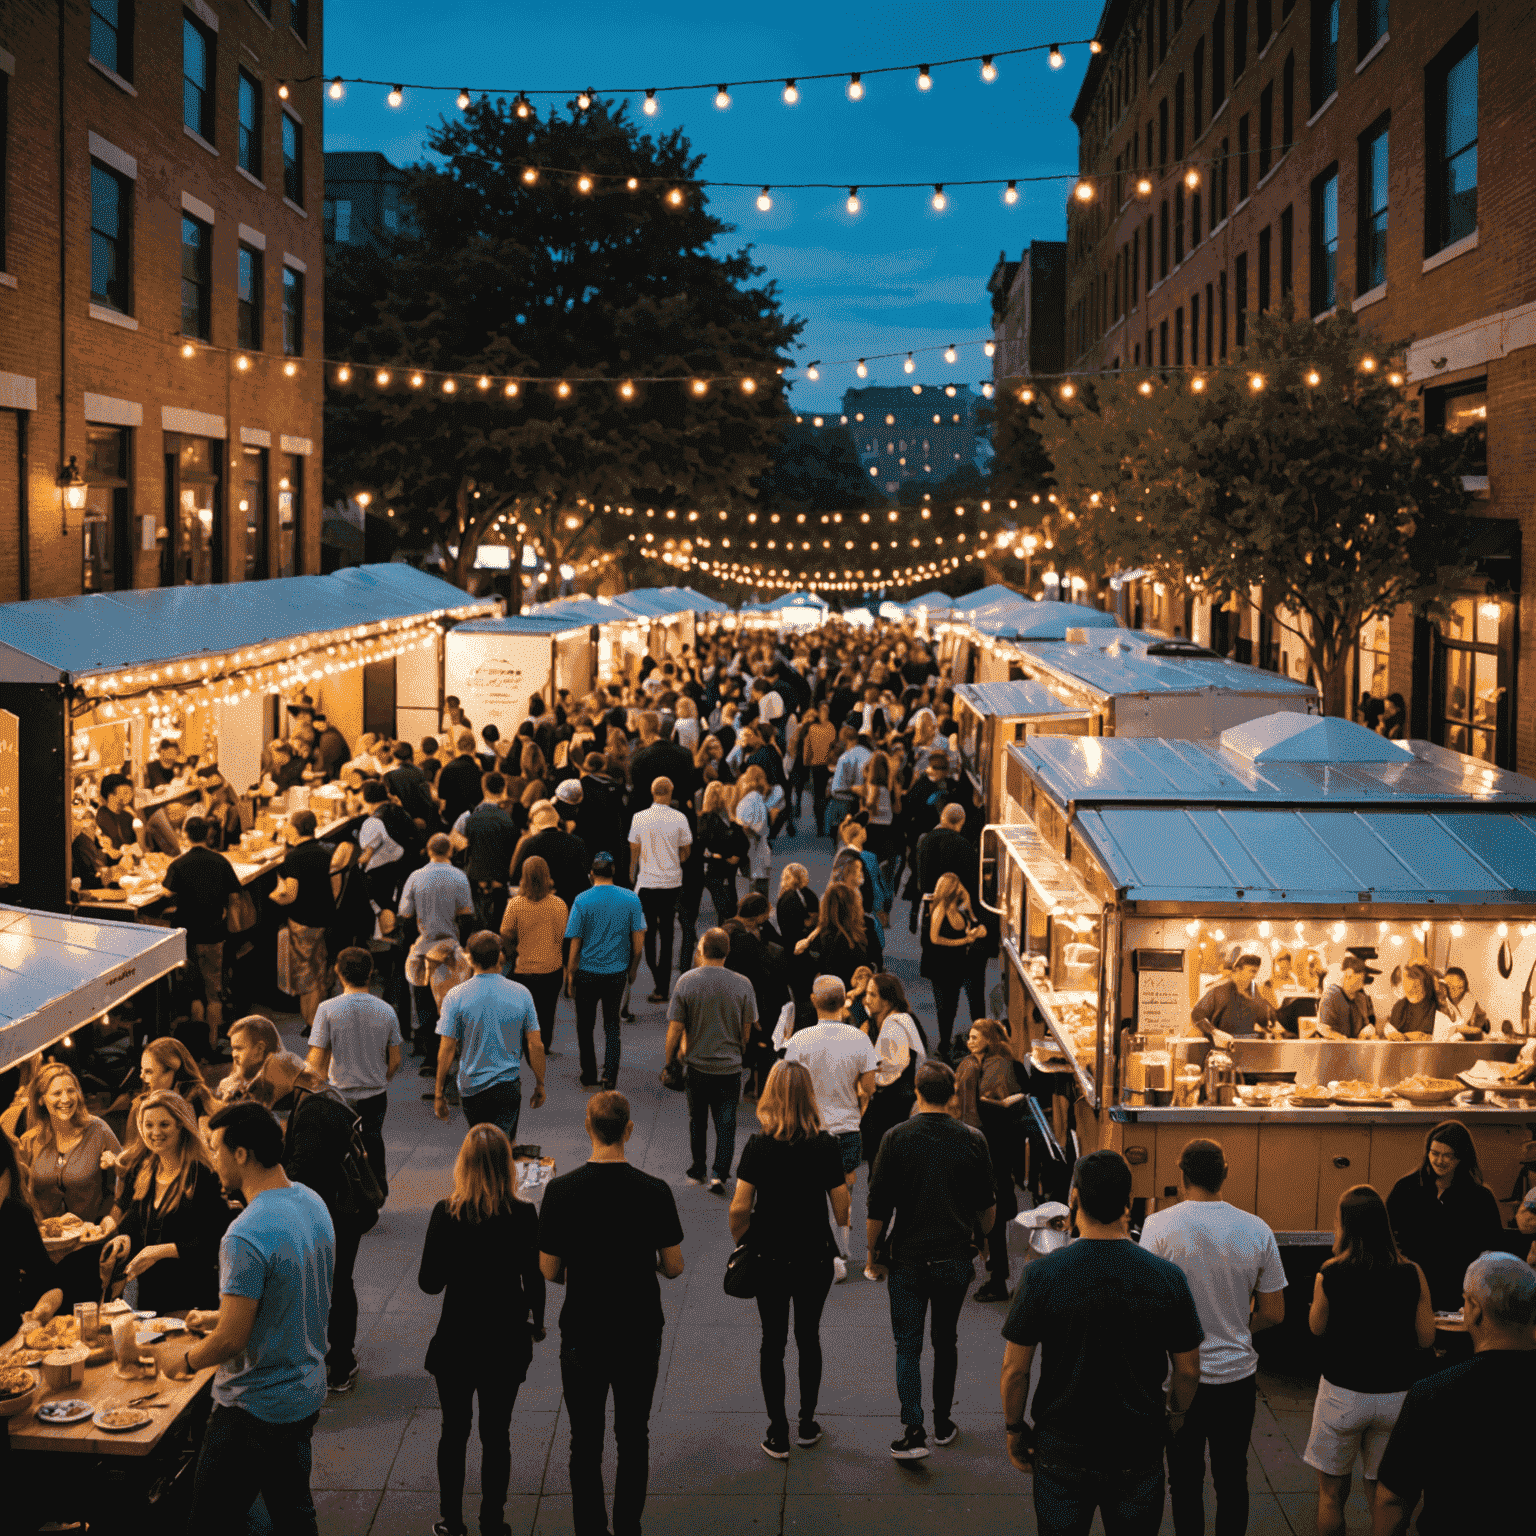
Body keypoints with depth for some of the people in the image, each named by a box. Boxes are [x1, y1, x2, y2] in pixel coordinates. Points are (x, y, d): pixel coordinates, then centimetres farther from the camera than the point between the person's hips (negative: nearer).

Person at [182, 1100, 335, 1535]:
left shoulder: (246, 1235, -27)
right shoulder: (313, 1204, 1)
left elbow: (232, 1341, -25)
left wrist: (188, 1359, -5)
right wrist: (221, 1316, 18)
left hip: (255, 1408, -9)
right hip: (306, 1396, 9)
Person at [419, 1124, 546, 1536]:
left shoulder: (446, 1213, -15)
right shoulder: (523, 1215, -13)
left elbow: (429, 1282, -10)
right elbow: (534, 1278, -5)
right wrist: (537, 1321, 12)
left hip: (457, 1337, 0)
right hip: (507, 1338, 0)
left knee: (454, 1432, 16)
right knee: (496, 1433, 14)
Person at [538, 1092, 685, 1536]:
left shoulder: (560, 1190, -13)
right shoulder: (655, 1192, -13)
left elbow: (549, 1271, -7)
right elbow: (674, 1267, -5)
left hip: (582, 1336, 0)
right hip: (639, 1334, 0)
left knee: (586, 1442, 12)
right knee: (633, 1438, 16)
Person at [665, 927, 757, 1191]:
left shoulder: (686, 981, -10)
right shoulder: (742, 985, -8)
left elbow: (675, 1028, -8)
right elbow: (747, 1031, 0)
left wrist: (669, 1059, 7)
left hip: (697, 1063, 1)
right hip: (730, 1065, 0)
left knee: (697, 1120, 17)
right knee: (725, 1122, 6)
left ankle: (697, 1171, 28)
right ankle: (720, 1174, -3)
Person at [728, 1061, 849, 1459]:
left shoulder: (759, 1146, -13)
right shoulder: (826, 1146, -9)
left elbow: (740, 1207, -14)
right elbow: (842, 1207, -6)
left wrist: (740, 1242, 4)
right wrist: (845, 1245, 13)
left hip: (768, 1257, -1)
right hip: (815, 1256, 1)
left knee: (773, 1341, 9)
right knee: (808, 1337, 18)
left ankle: (778, 1434, 12)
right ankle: (807, 1424, 27)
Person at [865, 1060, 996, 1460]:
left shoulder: (896, 1138, -9)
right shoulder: (973, 1140, -4)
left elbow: (879, 1206, -7)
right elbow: (987, 1206, 5)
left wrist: (873, 1254, 5)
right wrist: (981, 1240, 24)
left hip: (907, 1260, -2)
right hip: (955, 1259, 2)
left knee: (908, 1347, 4)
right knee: (946, 1343, 18)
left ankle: (913, 1431, -5)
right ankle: (943, 1424, 26)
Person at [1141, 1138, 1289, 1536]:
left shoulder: (1159, 1226, -13)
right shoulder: (1257, 1231, -6)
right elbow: (1273, 1313, -1)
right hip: (1238, 1373, 2)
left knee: (1185, 1478, 12)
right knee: (1232, 1478, 15)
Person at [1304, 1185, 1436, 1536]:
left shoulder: (1330, 1275, -13)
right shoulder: (1411, 1274, -8)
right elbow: (1426, 1338, -3)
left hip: (1343, 1394, -2)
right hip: (1396, 1395, 2)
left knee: (1332, 1490, 14)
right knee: (1381, 1494, 15)